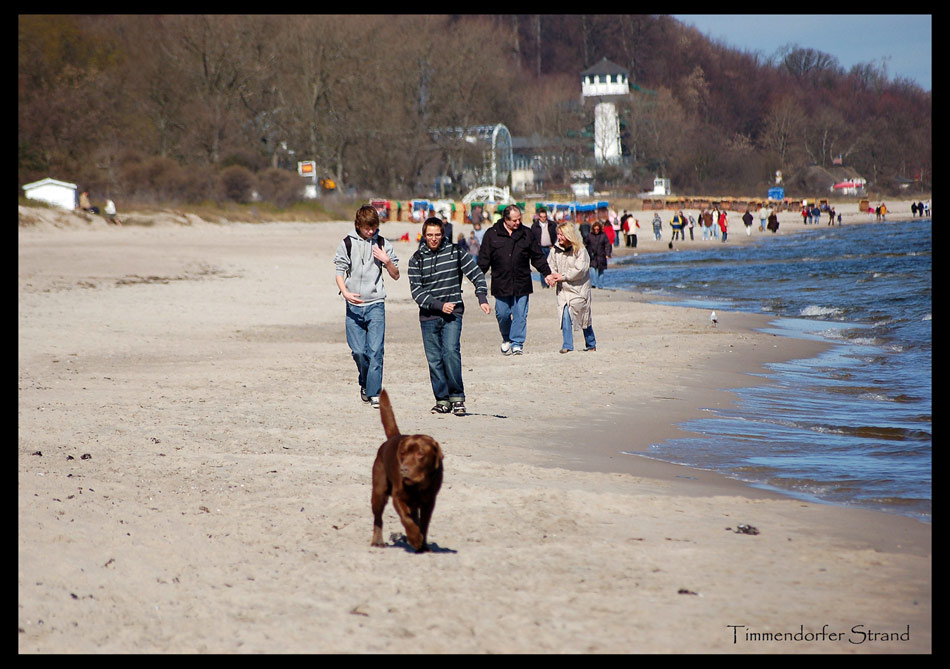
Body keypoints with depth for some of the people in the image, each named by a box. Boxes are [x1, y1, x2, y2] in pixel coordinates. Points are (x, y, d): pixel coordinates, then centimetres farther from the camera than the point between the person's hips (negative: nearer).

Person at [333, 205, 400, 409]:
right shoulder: (347, 244, 3)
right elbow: (339, 272, 5)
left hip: (376, 304, -1)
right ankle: (365, 383, 27)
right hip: (353, 305, 1)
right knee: (358, 351, 2)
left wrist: (386, 261, -9)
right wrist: (345, 292, -13)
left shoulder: (383, 244, 4)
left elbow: (396, 276, 10)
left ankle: (374, 393, -11)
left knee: (375, 350, -11)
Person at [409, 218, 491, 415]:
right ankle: (442, 400, 10)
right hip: (428, 316, 2)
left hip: (453, 314, -2)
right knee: (434, 359, 1)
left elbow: (476, 275, 6)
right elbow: (416, 291, -3)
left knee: (451, 352, -18)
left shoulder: (455, 252, 2)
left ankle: (457, 397, -10)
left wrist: (482, 299, -7)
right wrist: (440, 305, -13)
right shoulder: (417, 259, 3)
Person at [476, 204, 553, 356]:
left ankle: (517, 344, 6)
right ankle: (506, 338, 27)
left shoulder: (526, 234, 7)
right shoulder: (492, 234, 2)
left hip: (521, 284, 1)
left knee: (520, 315, -1)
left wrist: (547, 273, 10)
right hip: (501, 283, -1)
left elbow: (537, 257, 13)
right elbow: (484, 258, 4)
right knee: (502, 314, 2)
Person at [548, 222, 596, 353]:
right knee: (565, 317, -10)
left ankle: (591, 344, 22)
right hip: (563, 290, 4)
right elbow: (553, 267, 15)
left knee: (584, 318, 6)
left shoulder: (580, 250, -10)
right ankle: (567, 345, -8)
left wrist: (562, 277, -15)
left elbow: (580, 270, -16)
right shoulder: (556, 250, 6)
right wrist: (551, 276, -7)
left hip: (578, 288, -4)